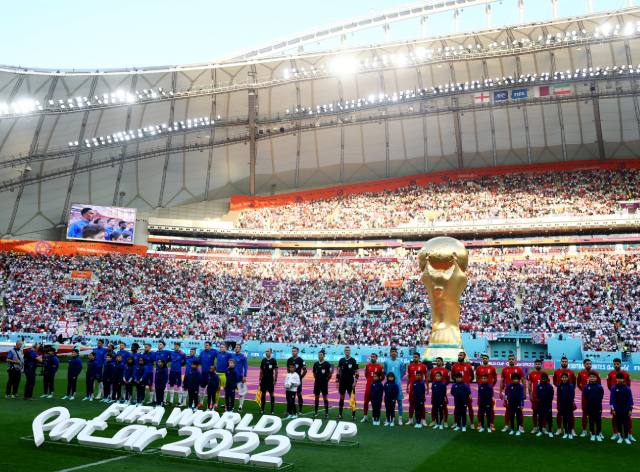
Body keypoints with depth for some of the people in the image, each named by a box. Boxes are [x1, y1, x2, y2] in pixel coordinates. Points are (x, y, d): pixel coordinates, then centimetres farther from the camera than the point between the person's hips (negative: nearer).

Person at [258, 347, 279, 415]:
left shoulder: (274, 361, -5)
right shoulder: (263, 360, 7)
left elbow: (276, 371, -4)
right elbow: (261, 370, 13)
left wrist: (275, 380, -7)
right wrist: (260, 379, 8)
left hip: (270, 380, -4)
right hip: (264, 379, 4)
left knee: (271, 393, 0)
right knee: (263, 393, 8)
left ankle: (272, 410, 6)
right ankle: (262, 409, 17)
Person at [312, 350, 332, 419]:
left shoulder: (327, 364, -7)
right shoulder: (316, 364, 7)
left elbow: (330, 374, -2)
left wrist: (326, 380, 3)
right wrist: (317, 379, 12)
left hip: (324, 383, -5)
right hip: (317, 382, 5)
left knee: (325, 397, -1)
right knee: (316, 397, 8)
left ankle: (326, 413, 5)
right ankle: (316, 412, 15)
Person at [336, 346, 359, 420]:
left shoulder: (353, 361, -3)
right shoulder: (341, 360, 7)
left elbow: (357, 372, -3)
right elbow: (338, 371, 12)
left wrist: (355, 382, -12)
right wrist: (337, 381, 6)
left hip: (350, 382, -3)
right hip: (342, 381, 3)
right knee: (341, 397, 8)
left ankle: (353, 415, 3)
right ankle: (340, 414, 15)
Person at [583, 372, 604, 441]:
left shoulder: (599, 387, -4)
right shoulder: (586, 387, -2)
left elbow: (602, 395, 7)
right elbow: (584, 396, 9)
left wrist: (598, 401, 7)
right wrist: (588, 401, 7)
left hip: (598, 405, -1)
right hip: (589, 406, 1)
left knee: (598, 420, 2)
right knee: (591, 420, 6)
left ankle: (598, 435, 10)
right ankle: (592, 435, 13)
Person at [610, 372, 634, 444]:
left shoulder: (627, 388, -1)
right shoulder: (614, 388, -3)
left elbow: (630, 399, 2)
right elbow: (611, 399, 0)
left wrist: (630, 409, -2)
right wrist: (613, 409, -4)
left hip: (626, 410, 0)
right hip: (617, 410, 0)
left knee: (626, 423, 5)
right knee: (619, 423, 7)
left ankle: (626, 438, 12)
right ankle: (620, 437, 15)